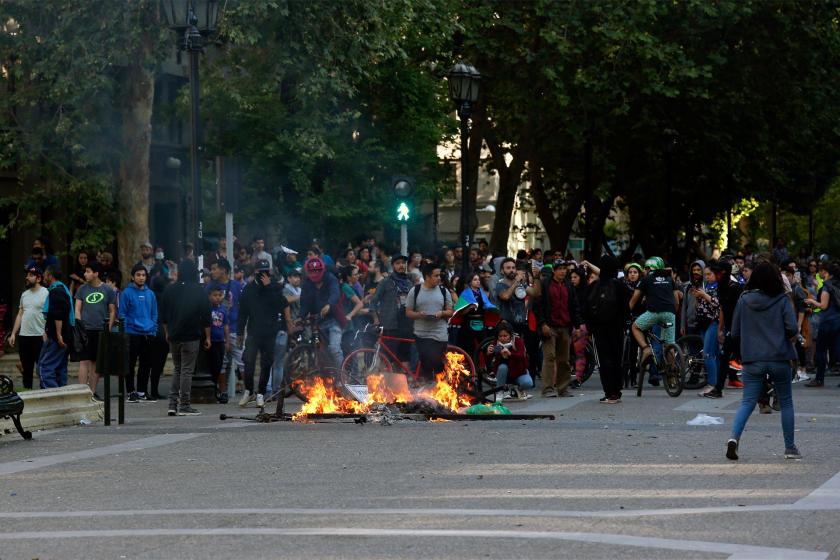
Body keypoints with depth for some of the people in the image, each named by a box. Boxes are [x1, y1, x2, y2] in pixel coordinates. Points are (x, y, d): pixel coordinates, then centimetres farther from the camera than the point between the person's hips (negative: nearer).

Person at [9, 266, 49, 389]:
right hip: (24, 336, 7)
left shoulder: (46, 293, -7)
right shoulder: (24, 294, 14)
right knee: (26, 368, 11)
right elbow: (20, 315, 17)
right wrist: (13, 334, 12)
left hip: (39, 336, -7)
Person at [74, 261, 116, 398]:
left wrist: (109, 329, -2)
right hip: (85, 330, -1)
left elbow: (112, 312, 7)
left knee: (96, 362, 7)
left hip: (101, 331, 1)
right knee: (84, 361, -7)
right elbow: (77, 309, 7)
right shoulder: (82, 289, 7)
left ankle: (92, 392, 14)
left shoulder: (107, 290, 5)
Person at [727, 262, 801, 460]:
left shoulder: (743, 300, 1)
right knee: (786, 402, 13)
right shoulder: (782, 301, -5)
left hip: (752, 360, 1)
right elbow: (792, 328, -12)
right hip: (779, 358, -1)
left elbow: (735, 331, 5)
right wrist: (781, 337, 9)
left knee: (747, 402, 2)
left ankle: (734, 437, -22)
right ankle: (790, 448, 17)